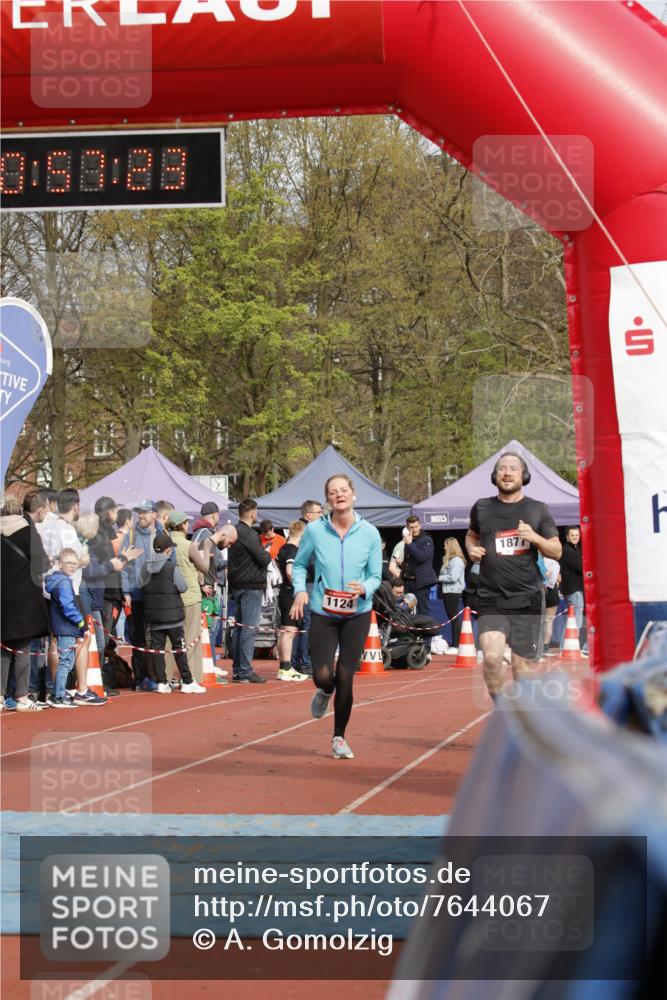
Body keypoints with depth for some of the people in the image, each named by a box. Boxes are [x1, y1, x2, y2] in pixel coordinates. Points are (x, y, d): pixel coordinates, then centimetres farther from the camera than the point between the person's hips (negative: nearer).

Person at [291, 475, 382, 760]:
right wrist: (300, 590, -11)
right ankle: (325, 692, 34)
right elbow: (299, 565, 8)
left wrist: (364, 589, -21)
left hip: (357, 613, 0)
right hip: (322, 613, 0)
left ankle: (339, 738, 18)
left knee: (345, 677, 0)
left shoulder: (369, 533, -5)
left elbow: (375, 576, 1)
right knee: (323, 675, -8)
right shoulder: (314, 530, -6)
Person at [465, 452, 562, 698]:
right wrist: (472, 549, 5)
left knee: (522, 664, 4)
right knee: (492, 656, -19)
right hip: (490, 599, 0)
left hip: (527, 600, 0)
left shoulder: (538, 510, 5)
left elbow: (557, 551, 6)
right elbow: (472, 535, 27)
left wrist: (535, 537, -12)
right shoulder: (482, 508, 8)